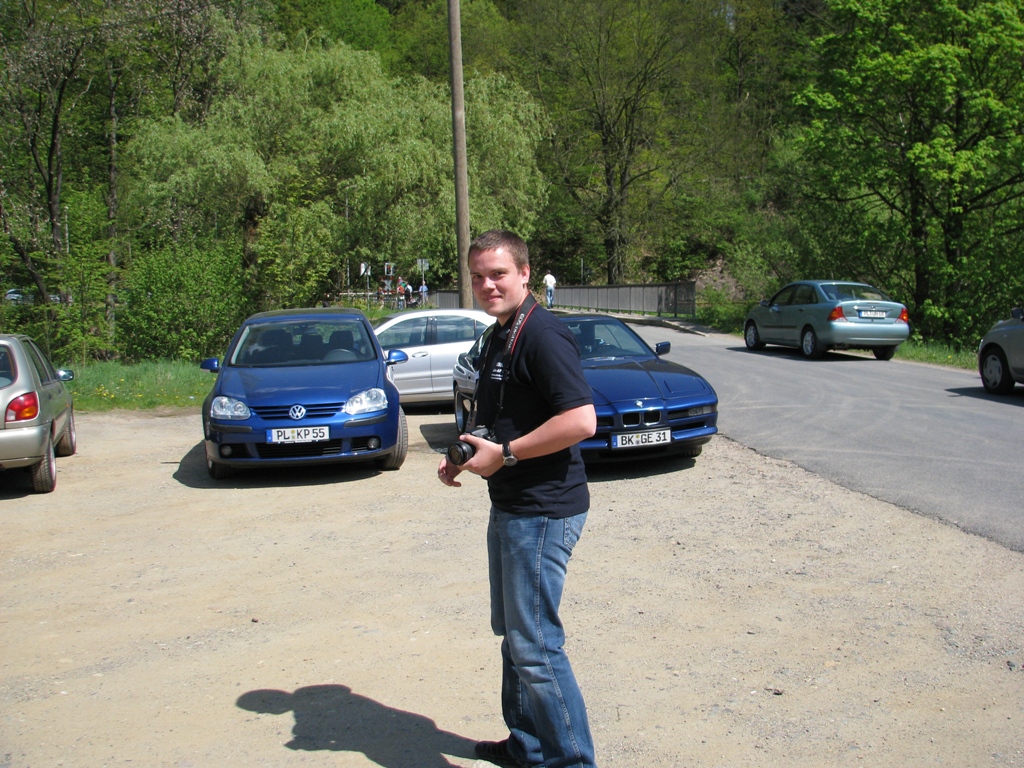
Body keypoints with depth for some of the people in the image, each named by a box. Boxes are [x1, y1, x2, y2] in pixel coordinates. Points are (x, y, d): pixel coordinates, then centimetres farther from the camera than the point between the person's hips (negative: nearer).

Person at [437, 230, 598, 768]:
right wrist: (462, 455, 8)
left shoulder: (542, 335, -18)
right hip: (510, 507, 11)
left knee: (534, 644, -4)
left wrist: (503, 454, -21)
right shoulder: (499, 337, 14)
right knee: (511, 632, 19)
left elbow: (581, 420, -26)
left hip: (543, 512, -11)